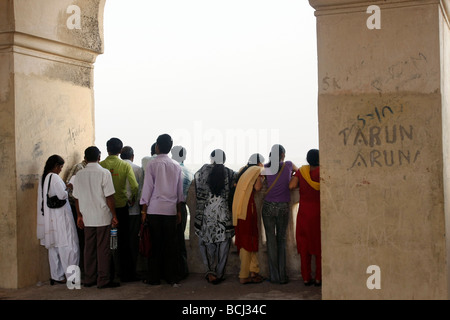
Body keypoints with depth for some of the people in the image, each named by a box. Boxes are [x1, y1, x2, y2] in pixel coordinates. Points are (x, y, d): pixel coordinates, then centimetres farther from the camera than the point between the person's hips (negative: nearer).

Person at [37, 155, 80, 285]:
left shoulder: (43, 178, 12)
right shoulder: (54, 177, -15)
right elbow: (62, 195, -20)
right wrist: (68, 191, 1)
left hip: (49, 217, 9)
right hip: (60, 215, -9)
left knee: (54, 247, 12)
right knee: (69, 245, -4)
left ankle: (56, 276, 16)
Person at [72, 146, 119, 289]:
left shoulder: (79, 175, 5)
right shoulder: (104, 173, -9)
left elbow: (76, 198, 8)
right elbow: (109, 197, -11)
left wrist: (79, 215, 17)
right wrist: (114, 215, -5)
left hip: (87, 218, 4)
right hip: (102, 217, -4)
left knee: (89, 248, 12)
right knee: (103, 249, 0)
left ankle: (89, 279, 18)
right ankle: (103, 280, 2)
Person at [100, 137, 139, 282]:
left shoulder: (100, 165, -5)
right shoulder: (125, 165, -6)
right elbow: (135, 186, -15)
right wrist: (132, 199, 3)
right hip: (121, 205, -1)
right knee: (123, 241, 8)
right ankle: (125, 273, 11)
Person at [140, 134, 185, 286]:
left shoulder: (152, 164, -5)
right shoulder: (176, 166, 7)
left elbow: (147, 188, -5)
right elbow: (180, 191, 10)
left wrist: (144, 210, 1)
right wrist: (179, 211, 17)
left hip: (154, 209, -3)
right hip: (171, 210, 3)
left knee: (155, 244, 3)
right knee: (170, 244, 6)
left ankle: (154, 278, 8)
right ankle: (171, 277, 10)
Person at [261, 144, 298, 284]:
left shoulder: (266, 168, 0)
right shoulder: (288, 165, 1)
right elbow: (298, 171, 22)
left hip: (268, 206, 0)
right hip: (283, 207, 0)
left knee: (271, 240, 4)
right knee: (281, 240, 8)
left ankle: (274, 276, 4)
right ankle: (282, 275, 8)